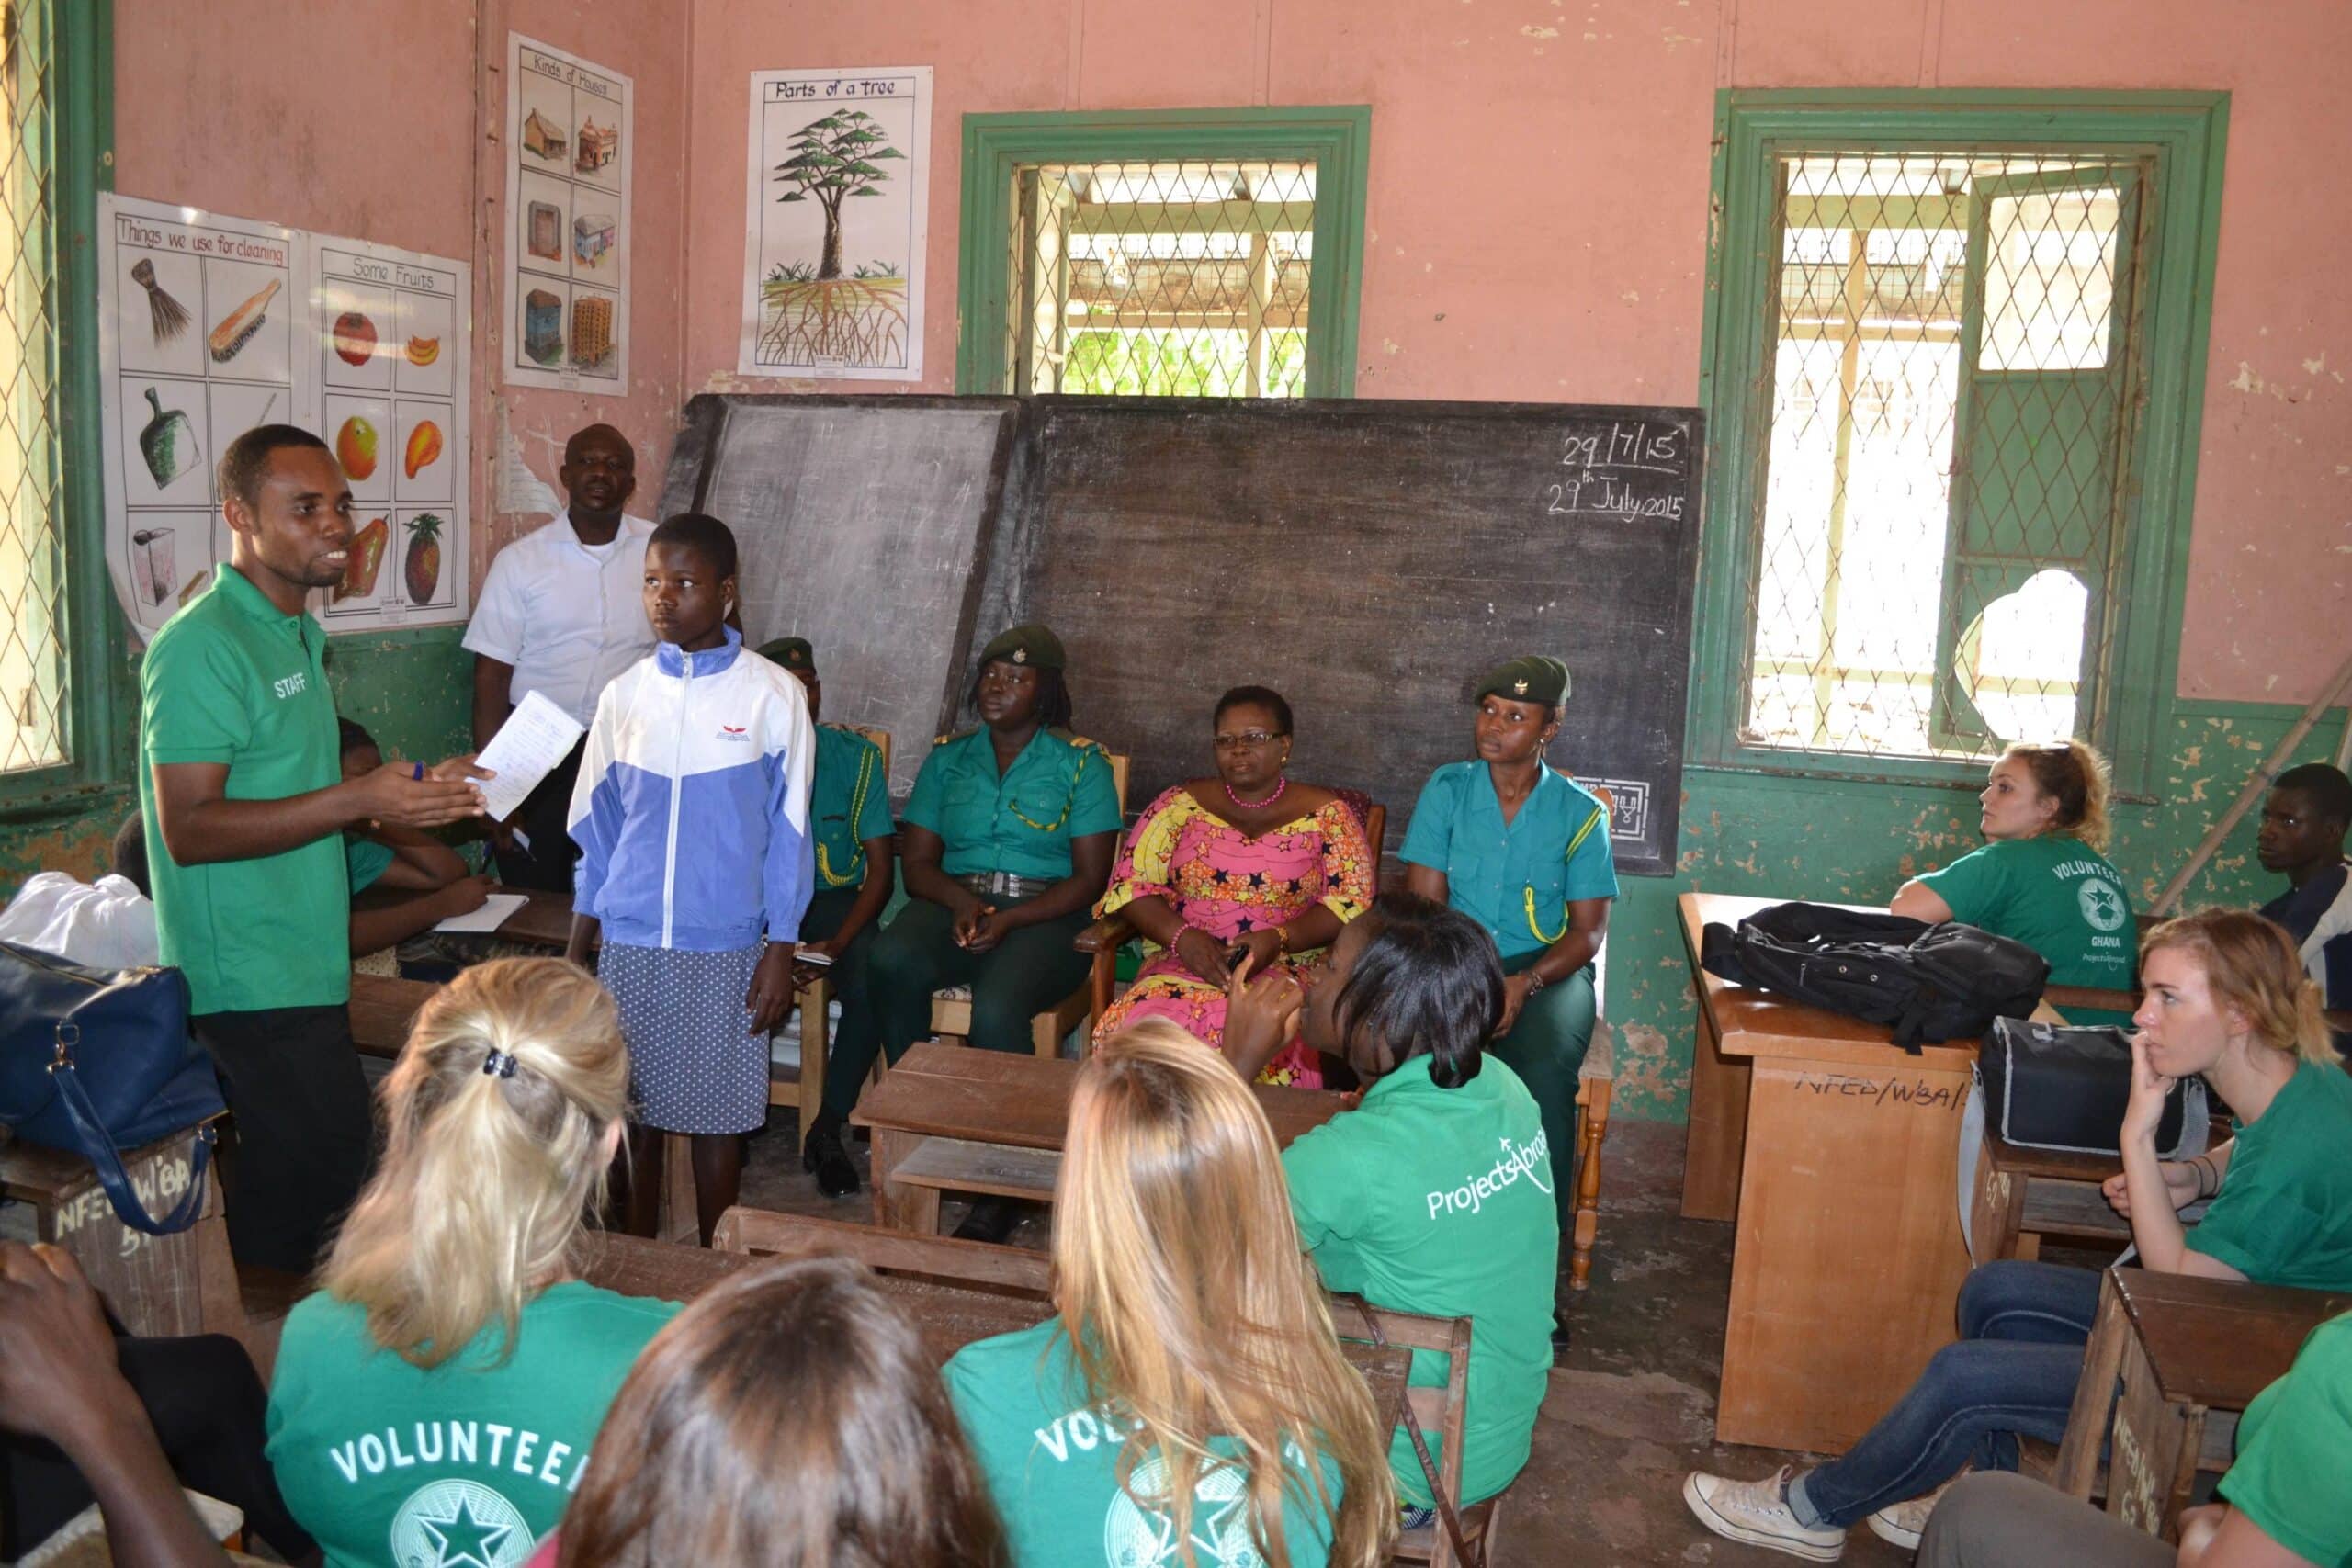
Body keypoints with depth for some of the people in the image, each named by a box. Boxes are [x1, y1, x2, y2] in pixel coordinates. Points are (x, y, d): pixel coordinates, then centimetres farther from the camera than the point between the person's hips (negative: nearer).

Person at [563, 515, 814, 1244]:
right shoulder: (623, 695, 2)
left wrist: (780, 953, -6)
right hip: (629, 941, 3)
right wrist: (575, 951, 8)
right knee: (632, 1108, 11)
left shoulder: (774, 696, -7)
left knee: (718, 1115, 7)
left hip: (726, 945, -3)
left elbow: (787, 833, -4)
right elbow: (597, 833, 8)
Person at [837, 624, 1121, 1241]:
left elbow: (1089, 878, 0)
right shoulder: (948, 758, 17)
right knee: (890, 959, -32)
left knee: (997, 1005, -35)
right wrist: (961, 901, -10)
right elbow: (917, 861, 12)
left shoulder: (1081, 763, 6)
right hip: (953, 905, 3)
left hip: (1045, 917, -3)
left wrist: (1008, 920, -14)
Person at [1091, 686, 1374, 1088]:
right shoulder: (1181, 805, 12)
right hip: (1186, 964, 1)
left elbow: (1351, 903, 2)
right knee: (1141, 1026, -32)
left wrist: (1279, 938, -15)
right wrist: (1182, 936, -11)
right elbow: (1131, 883, 8)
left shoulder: (1327, 815, 8)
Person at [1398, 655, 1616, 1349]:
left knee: (1545, 1072, -33)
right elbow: (1423, 902, 2)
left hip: (1548, 971, 0)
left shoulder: (1579, 812, 6)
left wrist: (1526, 981, -18)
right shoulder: (1446, 789, 8)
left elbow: (1589, 928, 1)